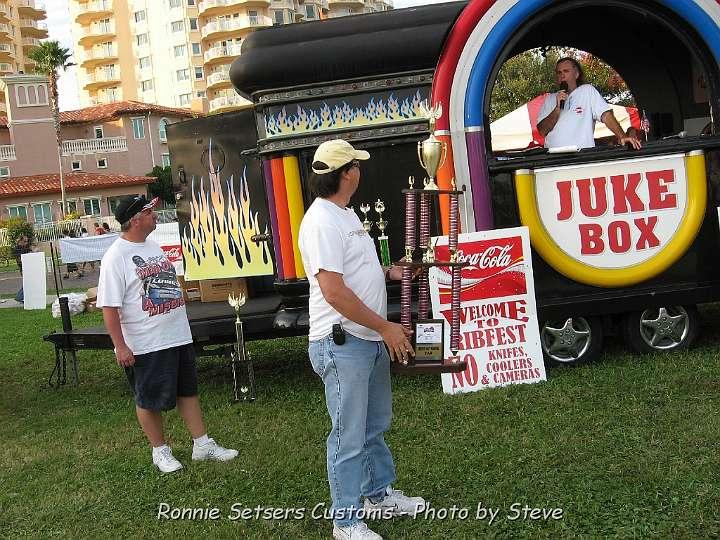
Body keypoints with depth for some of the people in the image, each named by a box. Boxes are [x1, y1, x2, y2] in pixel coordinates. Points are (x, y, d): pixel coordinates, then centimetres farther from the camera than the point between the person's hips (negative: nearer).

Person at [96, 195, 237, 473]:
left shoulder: (152, 245, 9)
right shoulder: (116, 257, -16)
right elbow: (109, 307, -18)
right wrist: (120, 347, -21)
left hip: (179, 336, 8)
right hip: (145, 345, -8)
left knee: (188, 391, 14)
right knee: (149, 401, 7)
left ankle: (202, 444, 24)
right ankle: (160, 450, 24)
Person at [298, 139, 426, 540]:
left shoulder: (346, 214, 13)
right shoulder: (322, 222, -19)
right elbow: (333, 290, -25)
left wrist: (389, 272, 9)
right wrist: (386, 327, -19)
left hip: (372, 339, 10)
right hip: (342, 345, -10)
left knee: (376, 425, 22)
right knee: (349, 437, 1)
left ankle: (379, 494, 39)